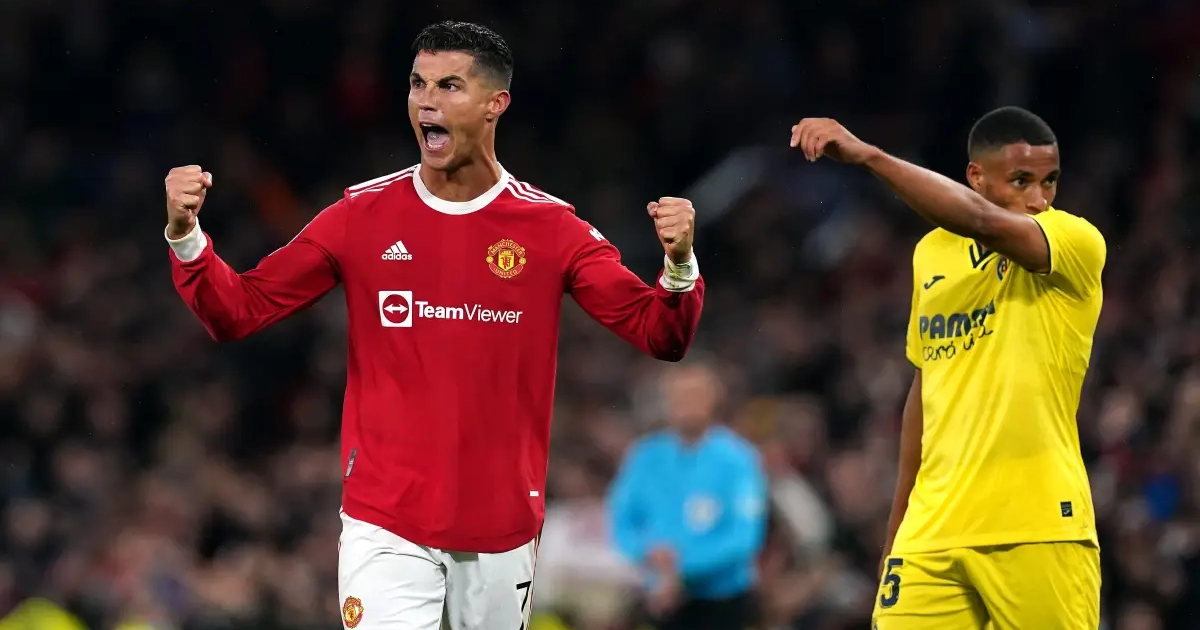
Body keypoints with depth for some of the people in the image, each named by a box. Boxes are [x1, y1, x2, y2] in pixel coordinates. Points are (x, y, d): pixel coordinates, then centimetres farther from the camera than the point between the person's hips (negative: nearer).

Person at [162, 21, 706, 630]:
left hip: (504, 528, 1)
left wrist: (679, 266, -24)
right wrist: (185, 236, -16)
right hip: (385, 527, -1)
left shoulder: (550, 227, -2)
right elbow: (238, 312, 1)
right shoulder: (361, 216, 0)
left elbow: (661, 336, -4)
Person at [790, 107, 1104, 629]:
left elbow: (981, 221, -28)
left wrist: (867, 155, -33)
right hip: (933, 531, 5)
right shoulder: (931, 254, 12)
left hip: (1037, 532, -5)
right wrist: (896, 527, 21)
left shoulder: (1077, 244, -7)